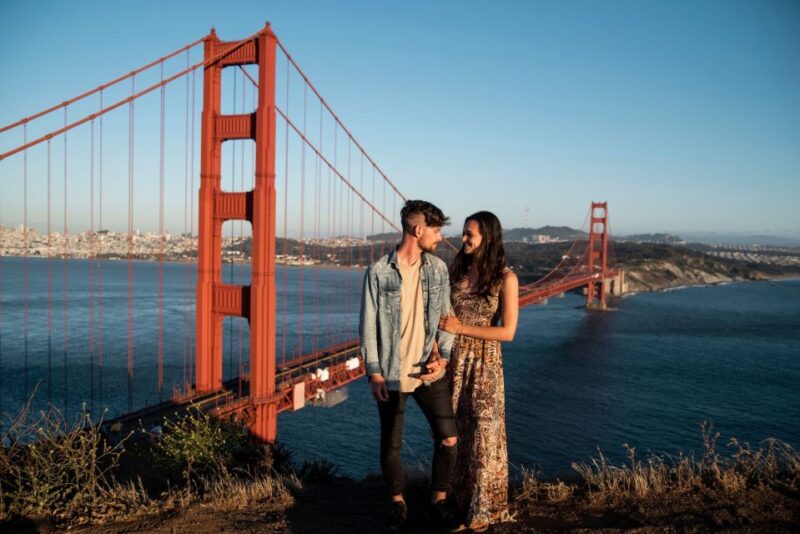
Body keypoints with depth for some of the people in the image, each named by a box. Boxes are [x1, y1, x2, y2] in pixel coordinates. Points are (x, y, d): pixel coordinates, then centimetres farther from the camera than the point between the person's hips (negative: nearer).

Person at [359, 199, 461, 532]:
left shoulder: (438, 269, 2)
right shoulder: (379, 272, -9)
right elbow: (368, 326, -6)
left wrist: (442, 357, -6)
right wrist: (374, 373, -9)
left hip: (428, 372, 3)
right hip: (391, 375, -3)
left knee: (448, 438, -1)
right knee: (391, 446, 8)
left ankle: (438, 504, 19)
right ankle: (398, 504, 31)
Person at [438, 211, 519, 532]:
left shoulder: (505, 278, -8)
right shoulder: (456, 271, 3)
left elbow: (508, 332, -12)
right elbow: (442, 316, 6)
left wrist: (462, 328, -15)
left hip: (485, 364, -3)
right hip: (453, 360, 4)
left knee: (483, 434, 4)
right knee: (452, 432, 10)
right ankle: (455, 502, 28)